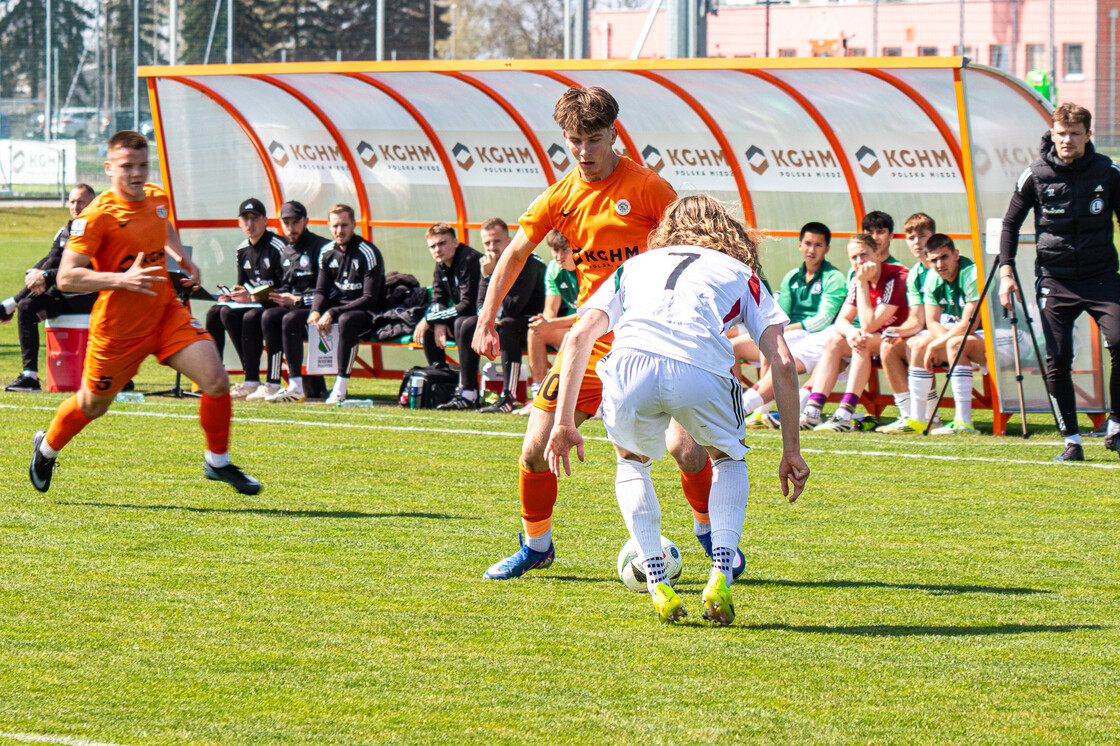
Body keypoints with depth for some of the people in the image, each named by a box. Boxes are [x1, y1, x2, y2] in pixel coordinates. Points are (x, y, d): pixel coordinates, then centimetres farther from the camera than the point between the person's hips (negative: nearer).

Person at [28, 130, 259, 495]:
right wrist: (123, 279, -35)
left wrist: (183, 259, 11)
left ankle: (218, 462, 5)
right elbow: (66, 278, -25)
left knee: (215, 379, -14)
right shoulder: (97, 216, -20)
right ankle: (47, 448, 45)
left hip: (166, 313, 5)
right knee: (93, 405, 14)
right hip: (118, 326, -5)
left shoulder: (156, 197, 1)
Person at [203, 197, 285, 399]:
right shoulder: (243, 250, 12)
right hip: (252, 303, 7)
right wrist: (231, 295, -6)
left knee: (250, 317, -35)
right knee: (216, 312, -15)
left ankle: (251, 381, -32)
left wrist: (254, 297, -24)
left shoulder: (278, 246, -12)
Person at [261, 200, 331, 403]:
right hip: (294, 308, 7)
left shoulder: (320, 247, -7)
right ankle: (273, 383, -26)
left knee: (289, 319, -33)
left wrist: (297, 300, -19)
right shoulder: (286, 253, 19)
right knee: (269, 316, -21)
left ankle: (296, 387, -40)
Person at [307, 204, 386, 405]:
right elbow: (321, 290, 10)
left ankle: (341, 388, -37)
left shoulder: (367, 253, -15)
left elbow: (370, 299, -21)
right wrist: (316, 311, -14)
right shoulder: (327, 252, 5)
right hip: (338, 305, 7)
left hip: (367, 313, -7)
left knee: (346, 320, -41)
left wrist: (332, 313, -27)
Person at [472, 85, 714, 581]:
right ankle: (536, 546, 20)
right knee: (536, 447, -2)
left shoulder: (646, 187, -9)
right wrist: (486, 321, 9)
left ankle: (708, 531, 11)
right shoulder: (561, 197, 4)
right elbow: (515, 254, 12)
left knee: (686, 447, -17)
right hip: (590, 341, 4)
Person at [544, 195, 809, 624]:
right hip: (702, 373, -1)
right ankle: (720, 581, 13)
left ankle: (658, 586, 17)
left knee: (632, 463, 33)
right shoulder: (741, 275, 33)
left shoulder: (634, 266, 37)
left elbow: (580, 336, 24)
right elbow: (782, 361, 20)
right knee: (728, 460, 31)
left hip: (630, 366, 1)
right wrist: (791, 450, 22)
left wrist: (564, 423, 24)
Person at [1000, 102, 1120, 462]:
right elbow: (1011, 223, 10)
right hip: (1055, 280, 1)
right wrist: (1006, 272, 1)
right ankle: (1071, 441, 7)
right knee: (1057, 361, -4)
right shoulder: (1036, 175, 0)